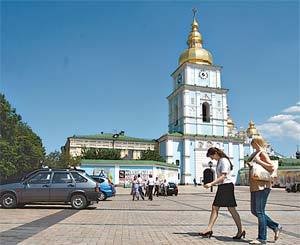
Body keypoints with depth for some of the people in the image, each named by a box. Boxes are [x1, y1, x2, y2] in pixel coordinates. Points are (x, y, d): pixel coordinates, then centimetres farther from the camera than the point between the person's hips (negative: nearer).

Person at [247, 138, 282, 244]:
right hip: (255, 187, 10)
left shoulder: (262, 153, -9)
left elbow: (272, 167, -17)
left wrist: (259, 161, -19)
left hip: (262, 186, -10)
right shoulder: (255, 153, 17)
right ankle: (276, 227, 24)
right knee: (254, 211, 13)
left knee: (259, 212, -4)